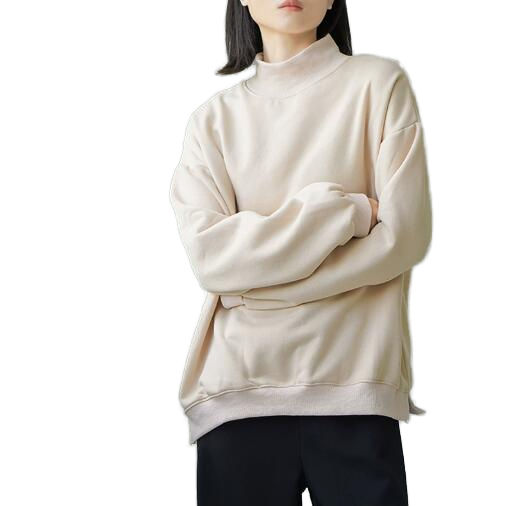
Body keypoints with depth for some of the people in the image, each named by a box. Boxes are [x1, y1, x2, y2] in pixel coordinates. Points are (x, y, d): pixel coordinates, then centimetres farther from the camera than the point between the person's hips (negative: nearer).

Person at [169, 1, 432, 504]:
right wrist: (346, 211, -11)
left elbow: (405, 235, -5)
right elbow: (207, 253, -4)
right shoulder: (213, 117, 10)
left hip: (355, 385, -1)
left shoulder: (380, 83, 4)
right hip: (238, 387, 2)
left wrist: (254, 282, -6)